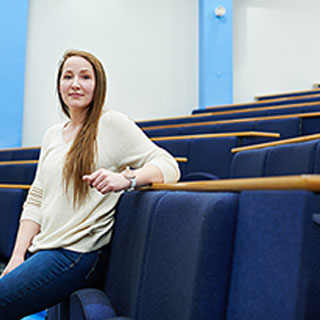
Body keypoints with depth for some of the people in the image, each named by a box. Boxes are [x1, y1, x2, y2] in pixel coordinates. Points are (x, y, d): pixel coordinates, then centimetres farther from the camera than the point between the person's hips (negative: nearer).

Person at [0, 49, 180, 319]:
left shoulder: (112, 123, -6)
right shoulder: (53, 135, 14)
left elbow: (168, 166, -13)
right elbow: (36, 200, 13)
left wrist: (124, 180, -31)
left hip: (76, 254, -6)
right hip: (41, 248, 7)